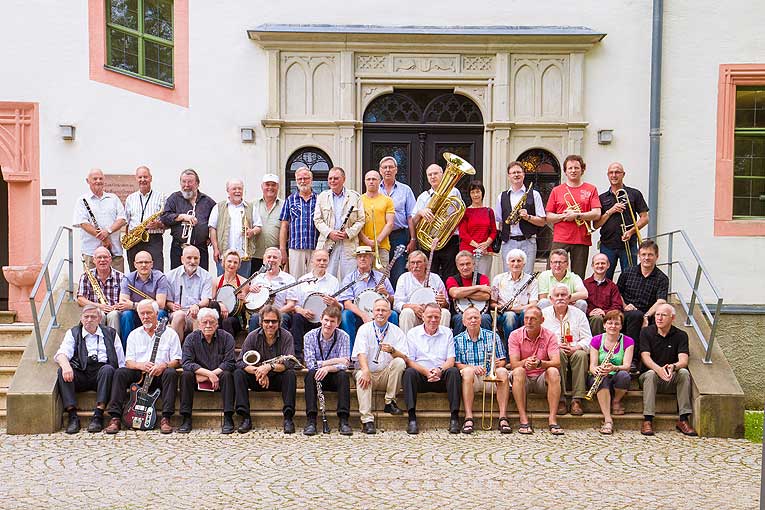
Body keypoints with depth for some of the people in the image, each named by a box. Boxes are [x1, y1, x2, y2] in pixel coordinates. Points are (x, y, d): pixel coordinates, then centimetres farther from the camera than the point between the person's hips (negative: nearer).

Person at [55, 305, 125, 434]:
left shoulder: (110, 333, 20)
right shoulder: (73, 333, 19)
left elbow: (121, 362, 16)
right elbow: (62, 353, -1)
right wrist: (66, 365, -25)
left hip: (102, 374, 0)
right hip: (81, 374, 1)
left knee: (108, 369, -32)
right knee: (62, 371, -27)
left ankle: (98, 415, -34)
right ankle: (72, 416, -29)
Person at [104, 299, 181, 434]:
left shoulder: (169, 333, 5)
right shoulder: (134, 334, 13)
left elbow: (177, 360, 1)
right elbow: (128, 362, 6)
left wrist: (164, 365, -21)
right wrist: (141, 365, -18)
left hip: (160, 375, -2)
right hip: (139, 374, 2)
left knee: (171, 373, -34)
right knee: (120, 373, -25)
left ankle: (166, 418, -34)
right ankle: (115, 418, -26)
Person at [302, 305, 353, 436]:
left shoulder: (344, 337, -8)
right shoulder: (310, 336, -8)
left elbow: (344, 365, -17)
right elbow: (310, 364, -16)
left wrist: (328, 368, -35)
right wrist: (331, 361, -25)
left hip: (335, 378, 0)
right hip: (318, 377, 0)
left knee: (344, 375, -31)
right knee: (311, 374, -32)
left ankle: (343, 420, -33)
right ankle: (311, 420, -35)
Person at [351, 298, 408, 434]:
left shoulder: (396, 331, 5)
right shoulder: (364, 329, 4)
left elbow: (404, 357, -6)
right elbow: (361, 353, -12)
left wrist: (392, 350, -29)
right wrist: (366, 370, -31)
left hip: (386, 375, 1)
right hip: (369, 372, -1)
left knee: (399, 362, -26)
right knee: (362, 376, -33)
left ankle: (390, 402, -15)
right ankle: (367, 420, -35)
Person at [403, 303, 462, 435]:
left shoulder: (447, 332, 14)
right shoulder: (412, 333, 9)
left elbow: (451, 360, 5)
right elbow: (409, 361, 0)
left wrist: (440, 370, -17)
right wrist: (426, 372, -17)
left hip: (441, 377, 1)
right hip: (421, 378, -1)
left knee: (454, 371, -29)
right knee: (409, 372, -32)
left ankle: (454, 419, -29)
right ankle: (412, 419, -35)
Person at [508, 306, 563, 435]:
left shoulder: (549, 336, -5)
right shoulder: (515, 335, -5)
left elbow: (557, 363, -18)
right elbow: (514, 364, -14)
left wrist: (540, 363, -39)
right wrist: (525, 362, -38)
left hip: (542, 378, 1)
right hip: (523, 380, 0)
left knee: (553, 372, -30)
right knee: (519, 371, -32)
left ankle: (552, 419, -31)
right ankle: (523, 420, -34)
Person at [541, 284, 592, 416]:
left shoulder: (578, 314, 14)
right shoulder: (544, 314, 11)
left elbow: (588, 339, 7)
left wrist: (576, 347, -14)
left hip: (574, 352, 1)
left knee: (581, 355, -33)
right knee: (559, 354, -36)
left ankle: (577, 399, -32)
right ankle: (560, 399, -33)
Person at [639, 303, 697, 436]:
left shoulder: (681, 335, 0)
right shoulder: (646, 332, -2)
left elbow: (683, 360, -13)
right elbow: (645, 357, -15)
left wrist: (673, 366, -38)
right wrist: (658, 369, -36)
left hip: (672, 380, 1)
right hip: (651, 377, -1)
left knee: (684, 373, -28)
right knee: (650, 374, -34)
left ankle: (683, 419, -26)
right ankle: (647, 420, -37)